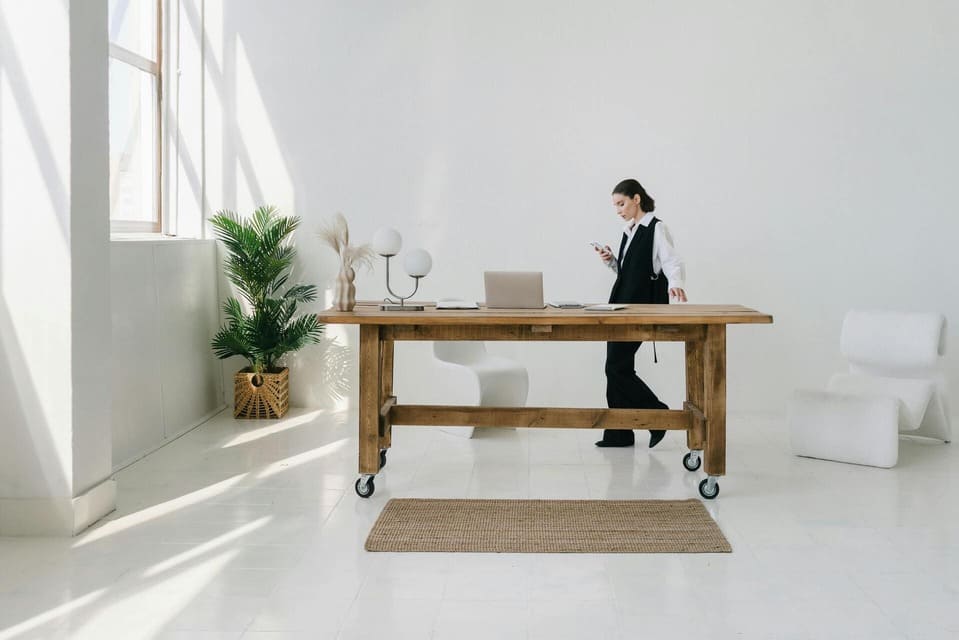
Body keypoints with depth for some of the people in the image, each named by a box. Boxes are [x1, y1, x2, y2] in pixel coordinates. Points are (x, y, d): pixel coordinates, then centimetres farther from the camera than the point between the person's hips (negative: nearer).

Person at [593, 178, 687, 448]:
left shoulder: (656, 229, -8)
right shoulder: (629, 231, 17)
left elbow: (673, 261, -20)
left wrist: (675, 283, -41)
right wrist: (611, 261, 4)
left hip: (641, 308, -9)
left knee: (617, 367, -11)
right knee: (616, 368, 6)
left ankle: (658, 414, 3)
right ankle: (618, 433, 10)